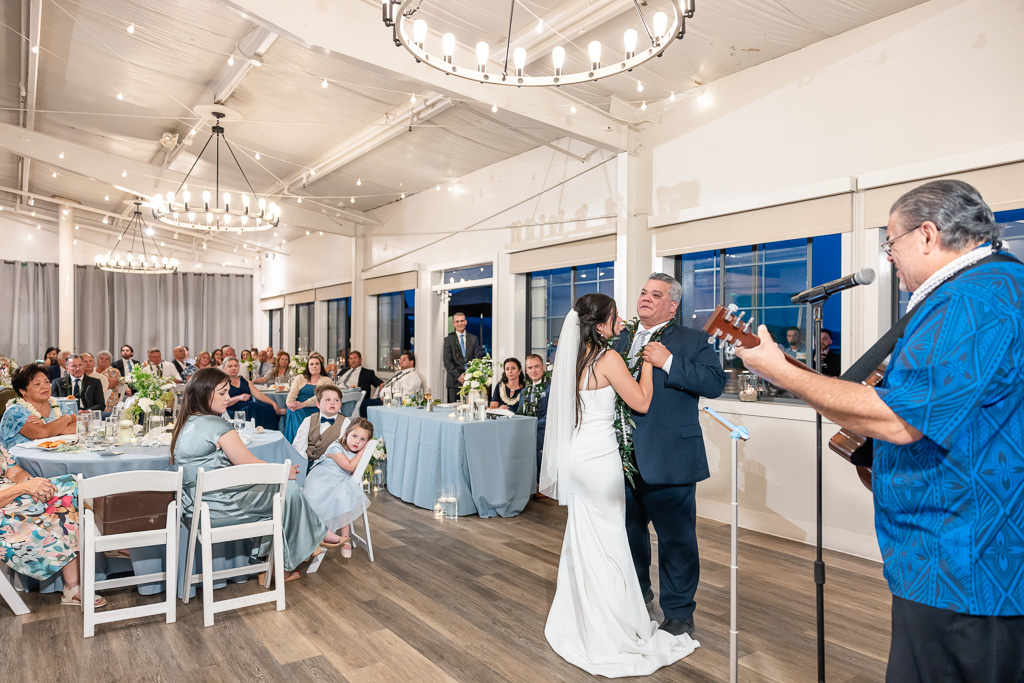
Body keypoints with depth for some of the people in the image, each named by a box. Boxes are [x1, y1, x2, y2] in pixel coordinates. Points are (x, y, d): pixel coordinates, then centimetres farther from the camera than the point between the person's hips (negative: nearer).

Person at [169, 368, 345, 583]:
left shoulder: (184, 424, 11)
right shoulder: (215, 425, -18)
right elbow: (250, 465, -16)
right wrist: (284, 472, 2)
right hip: (216, 508, -9)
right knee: (289, 487, 2)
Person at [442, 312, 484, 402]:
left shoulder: (473, 339, 12)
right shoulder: (449, 339, 5)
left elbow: (478, 359, 8)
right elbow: (447, 362, 0)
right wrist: (458, 376, -10)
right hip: (455, 381, -1)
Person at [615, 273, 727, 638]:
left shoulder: (693, 341, -3)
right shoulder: (622, 340, 12)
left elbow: (715, 382, -18)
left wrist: (668, 362, -23)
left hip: (669, 460, -5)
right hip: (625, 456, 6)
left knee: (675, 537, 6)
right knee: (629, 530, 21)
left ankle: (678, 612, 24)